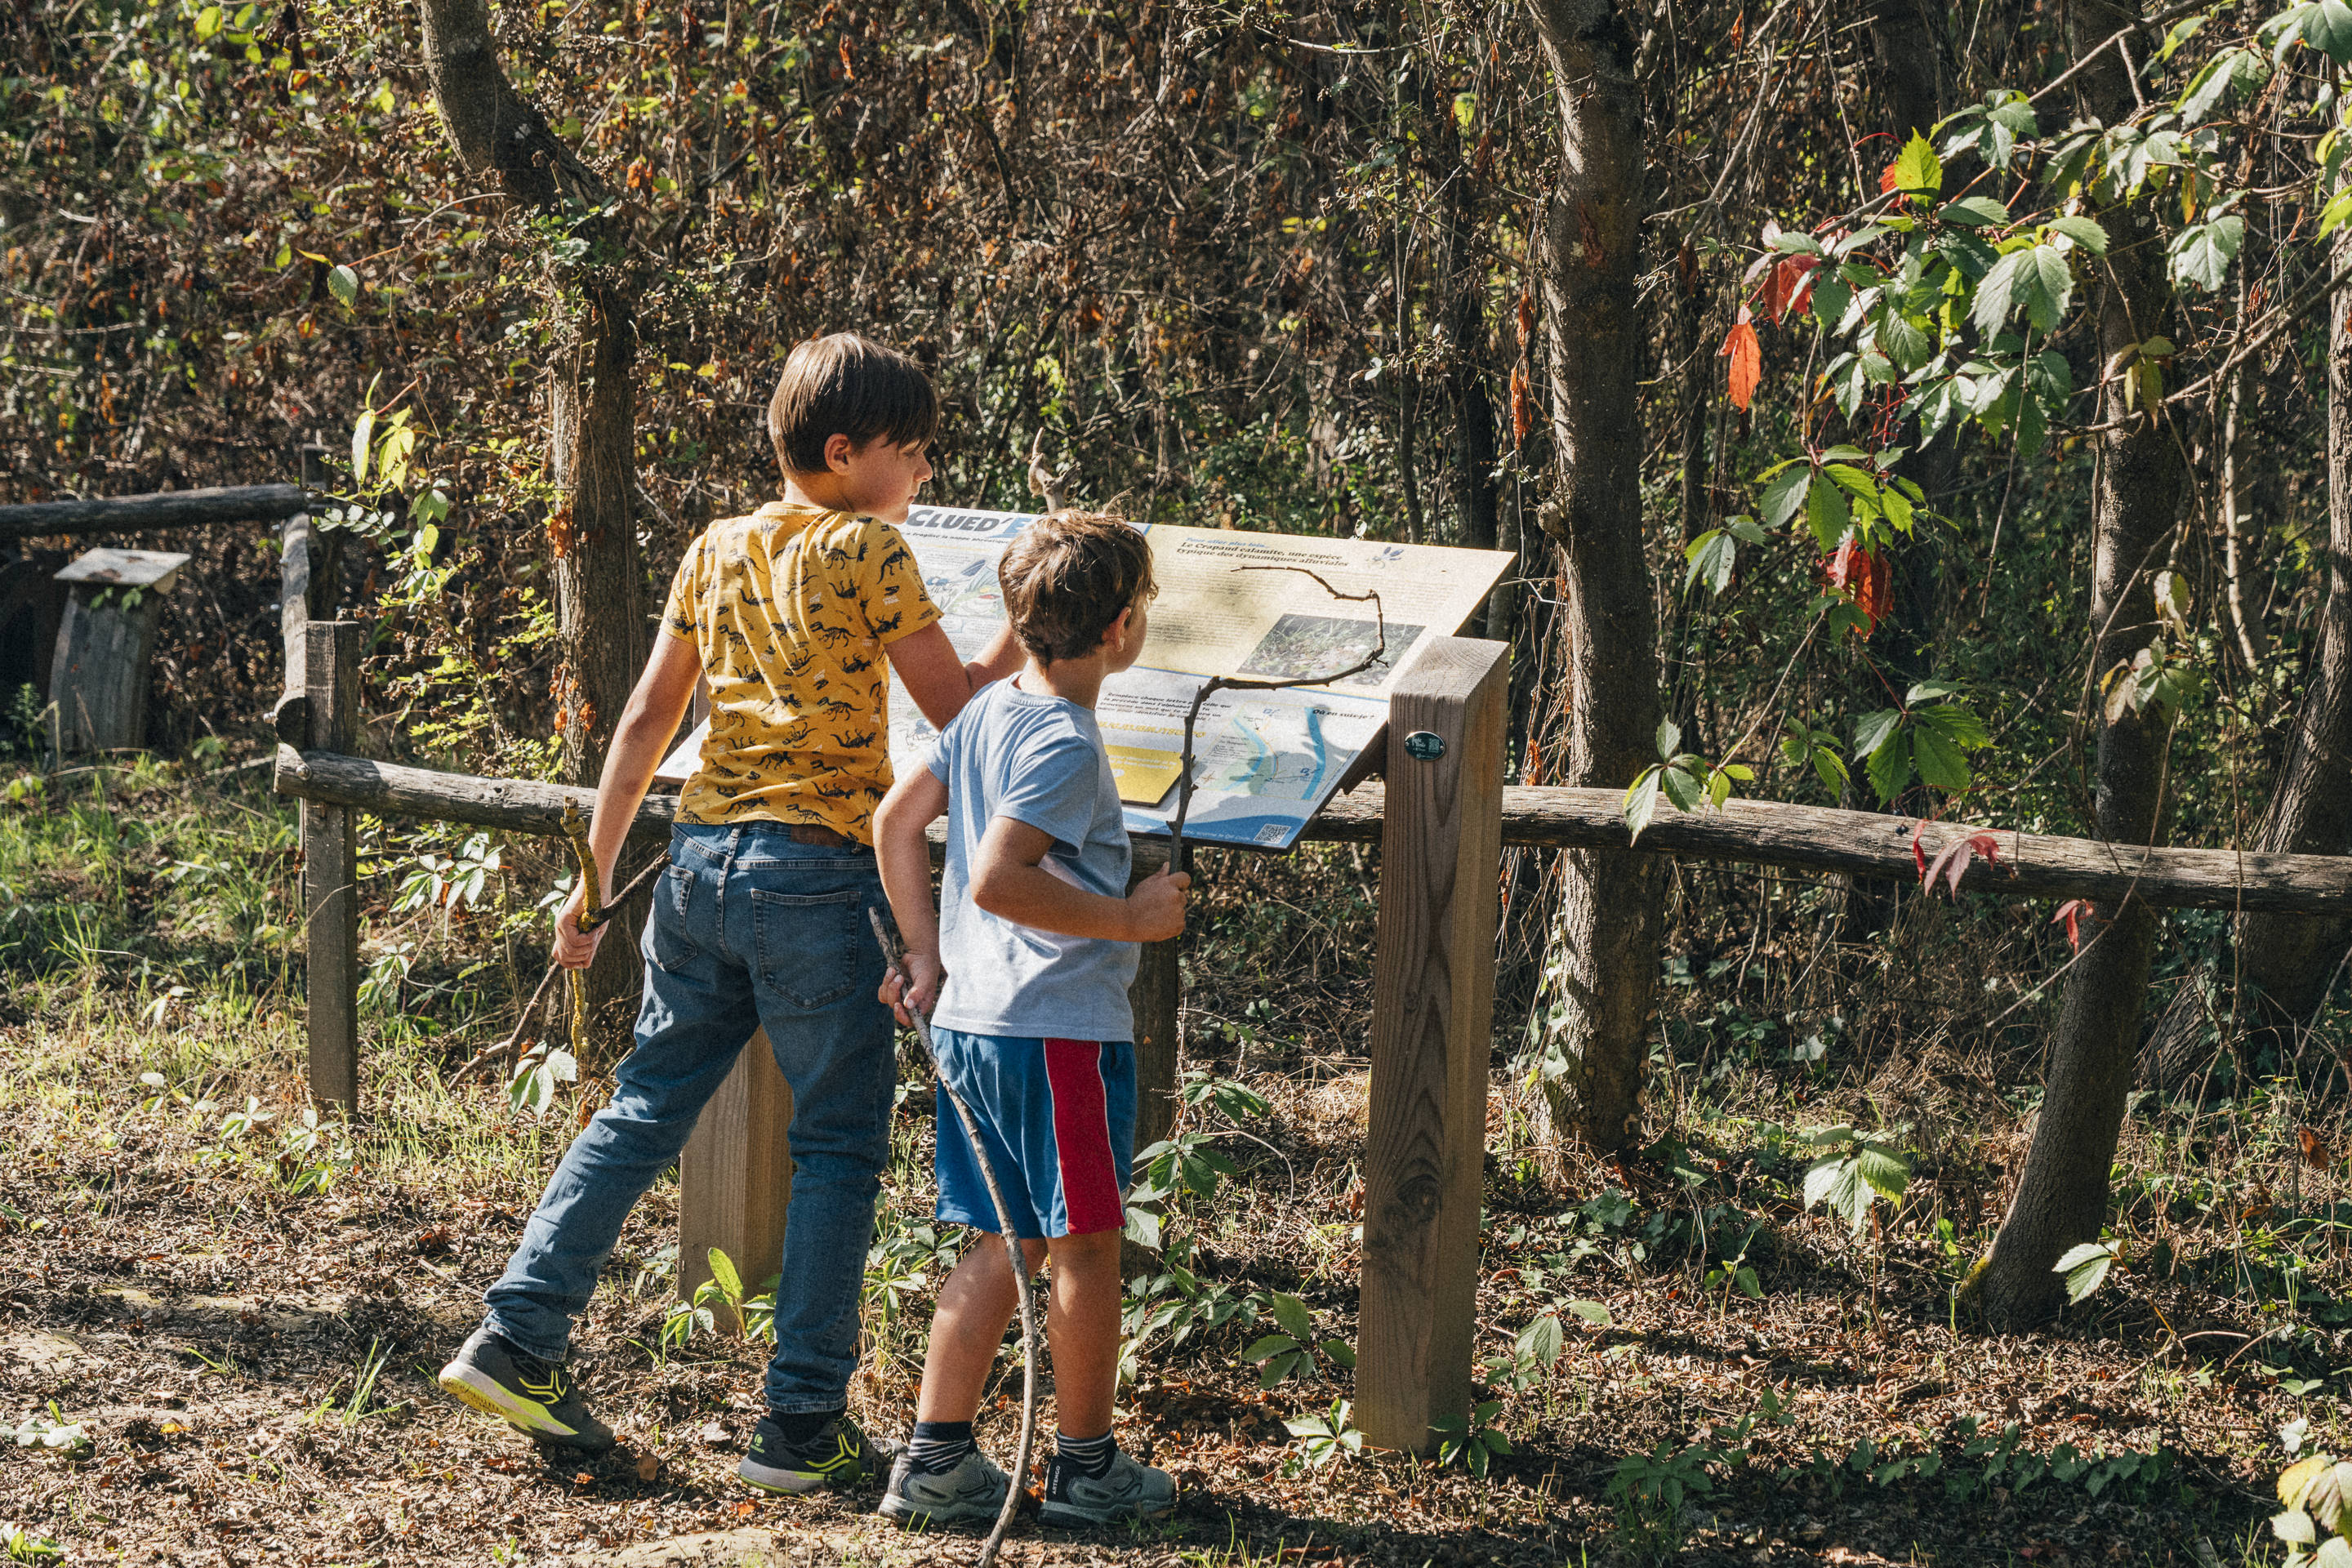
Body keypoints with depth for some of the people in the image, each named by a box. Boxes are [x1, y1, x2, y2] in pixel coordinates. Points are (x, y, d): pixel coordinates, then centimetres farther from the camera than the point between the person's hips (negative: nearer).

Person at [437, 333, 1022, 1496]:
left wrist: (595, 878, 16)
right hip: (816, 875, -6)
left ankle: (517, 1340, 11)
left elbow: (646, 720, 12)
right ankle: (803, 1422, 3)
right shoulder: (867, 551, -7)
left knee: (644, 1109, 15)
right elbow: (956, 709, -5)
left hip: (701, 863, 6)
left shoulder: (716, 551, 11)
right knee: (838, 1146, 3)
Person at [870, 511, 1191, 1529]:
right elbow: (997, 879, -26)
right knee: (1085, 1246, 4)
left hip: (969, 1022, 9)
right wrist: (1128, 920, -16)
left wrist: (927, 956, 19)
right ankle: (1086, 1470, 14)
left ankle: (936, 1462, 12)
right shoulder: (1065, 744, -18)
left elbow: (895, 821, 15)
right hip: (1058, 1026, -9)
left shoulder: (989, 712, 9)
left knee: (1000, 1246, 13)